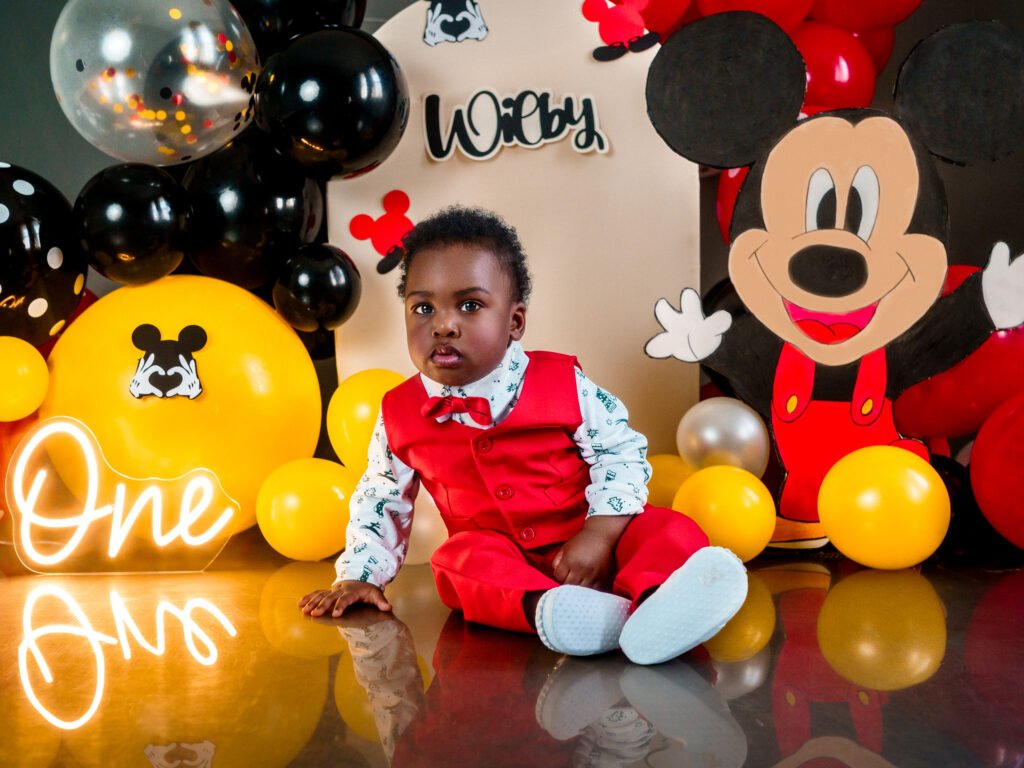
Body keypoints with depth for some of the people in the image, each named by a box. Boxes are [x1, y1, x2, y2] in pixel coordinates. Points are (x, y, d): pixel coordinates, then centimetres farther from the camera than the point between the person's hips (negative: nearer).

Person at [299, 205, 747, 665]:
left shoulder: (563, 384, -9)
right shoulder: (400, 415, 0)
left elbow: (621, 452, -7)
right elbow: (381, 500, 13)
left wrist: (599, 533, -20)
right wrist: (359, 576, 7)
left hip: (582, 546, -1)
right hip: (492, 551, 1)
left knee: (664, 530, -25)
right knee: (460, 559, -30)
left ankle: (655, 600, -56)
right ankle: (545, 609, -55)